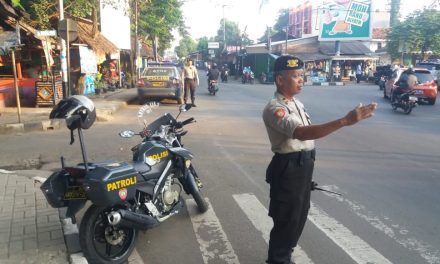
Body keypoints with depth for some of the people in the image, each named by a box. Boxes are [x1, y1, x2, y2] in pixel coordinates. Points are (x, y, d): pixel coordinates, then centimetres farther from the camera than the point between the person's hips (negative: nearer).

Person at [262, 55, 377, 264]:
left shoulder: (296, 103, 9)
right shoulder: (275, 109, -22)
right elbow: (302, 133, -36)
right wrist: (345, 121, -42)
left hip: (303, 166, 9)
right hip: (288, 168, -9)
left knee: (299, 216, 20)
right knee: (286, 219, 4)